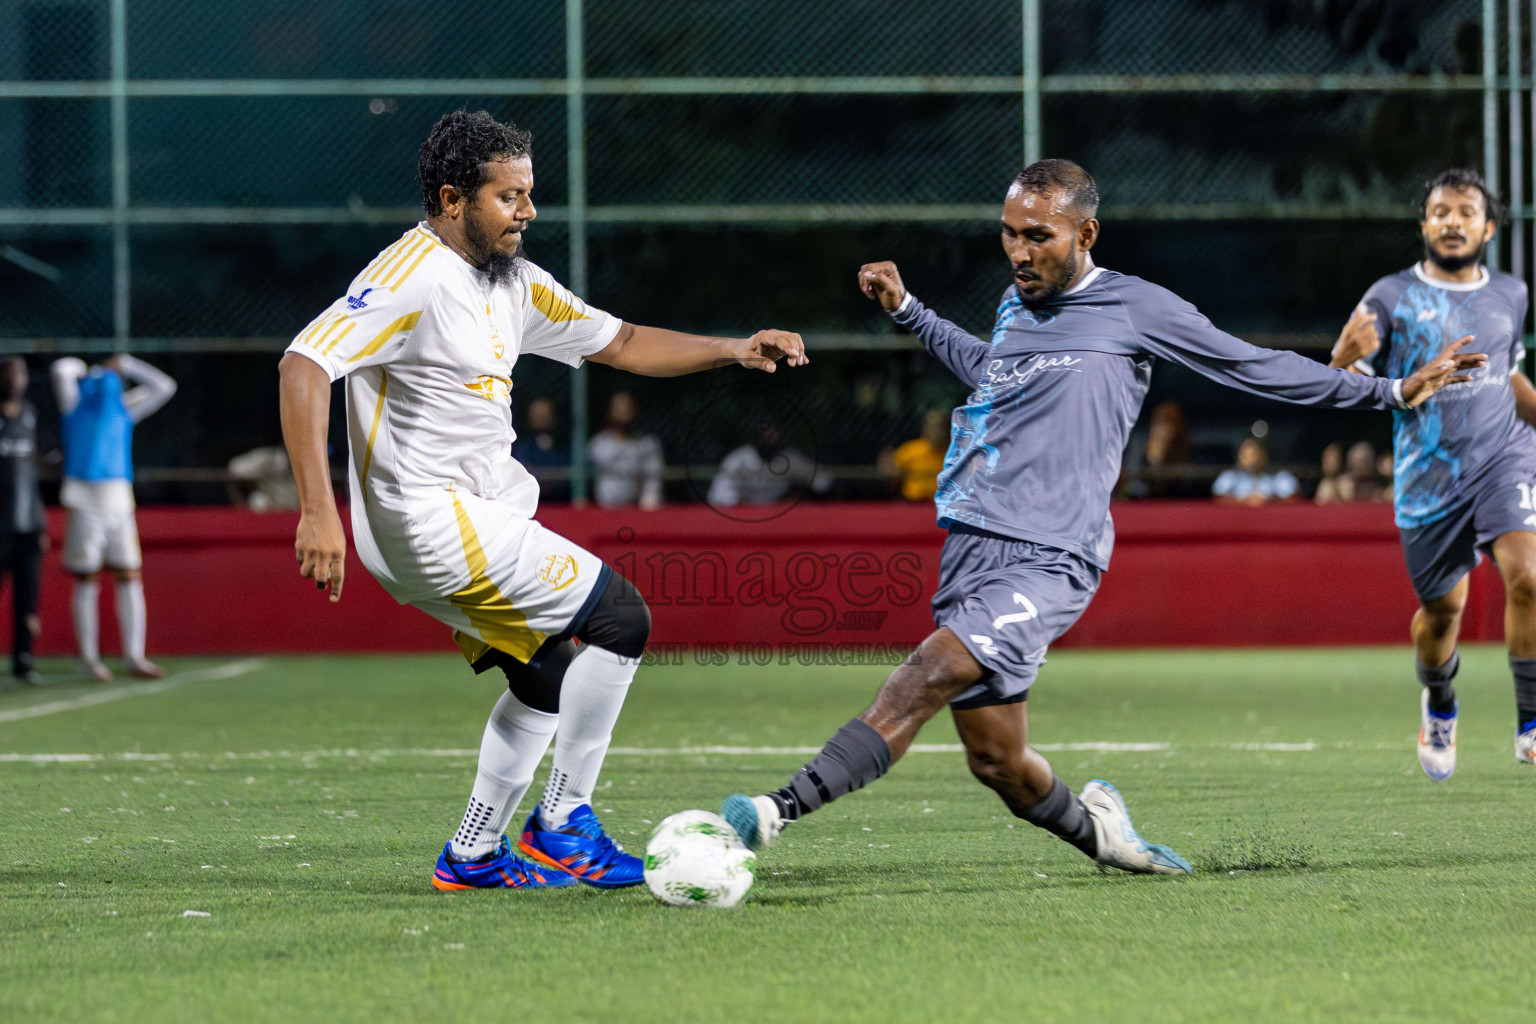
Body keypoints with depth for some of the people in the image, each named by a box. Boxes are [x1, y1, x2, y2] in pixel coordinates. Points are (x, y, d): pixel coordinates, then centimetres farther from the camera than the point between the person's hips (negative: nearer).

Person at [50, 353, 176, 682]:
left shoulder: (124, 407, 16)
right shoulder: (75, 403, 3)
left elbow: (163, 387, 19)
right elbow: (62, 370, -13)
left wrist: (124, 363, 14)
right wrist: (91, 371, 7)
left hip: (119, 503, 4)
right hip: (85, 503, -4)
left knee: (130, 578, 0)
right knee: (86, 581, -1)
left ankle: (135, 658, 4)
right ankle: (89, 659, 2)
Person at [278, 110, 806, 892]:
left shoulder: (513, 283, 11)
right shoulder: (411, 278, -18)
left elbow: (619, 344, 21)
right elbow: (304, 365, -26)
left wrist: (732, 351, 8)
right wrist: (318, 511, -34)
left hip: (477, 518, 10)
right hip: (435, 524, -10)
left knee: (548, 674, 20)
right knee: (620, 619, -9)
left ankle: (472, 856, 24)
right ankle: (561, 825, 0)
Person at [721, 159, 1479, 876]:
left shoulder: (1135, 308, 0)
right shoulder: (1015, 305, 18)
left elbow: (1260, 368, 7)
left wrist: (1391, 392, 7)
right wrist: (905, 310, 40)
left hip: (1049, 561, -6)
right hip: (971, 546, 6)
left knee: (931, 670, -28)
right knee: (996, 761, 4)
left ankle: (786, 808, -40)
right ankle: (1097, 831, 34)